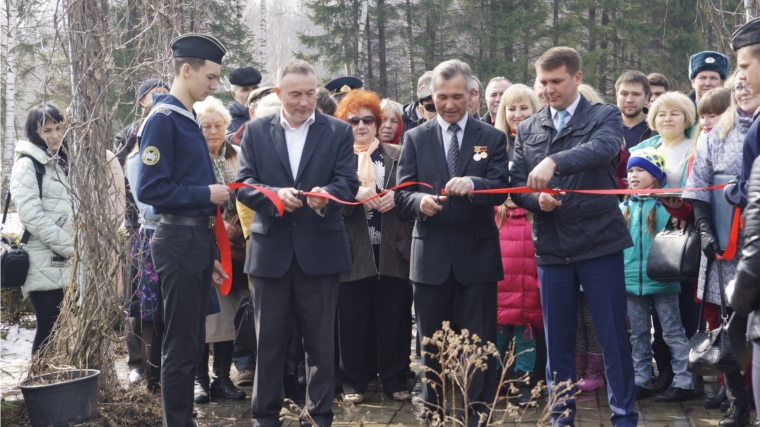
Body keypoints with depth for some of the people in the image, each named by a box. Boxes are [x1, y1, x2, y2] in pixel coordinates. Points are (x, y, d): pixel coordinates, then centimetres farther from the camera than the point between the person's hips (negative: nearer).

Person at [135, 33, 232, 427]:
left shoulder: (188, 120, 15)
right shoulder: (163, 120, -13)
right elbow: (150, 189, -20)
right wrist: (206, 194, -15)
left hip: (199, 240, 9)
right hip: (179, 241, -9)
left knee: (193, 343, 15)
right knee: (181, 346, -2)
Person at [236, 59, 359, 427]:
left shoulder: (339, 132, 4)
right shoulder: (256, 131, 7)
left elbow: (348, 182, -5)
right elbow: (243, 184, 0)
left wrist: (326, 195, -27)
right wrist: (274, 194, -20)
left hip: (320, 249, -1)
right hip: (270, 248, 1)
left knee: (321, 339, 6)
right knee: (269, 338, 8)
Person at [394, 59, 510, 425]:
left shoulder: (492, 138, 2)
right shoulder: (416, 138, 6)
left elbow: (501, 190, -10)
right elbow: (401, 195, 0)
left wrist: (473, 184, -31)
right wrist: (420, 201, -23)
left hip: (477, 254, -1)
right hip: (431, 255, 2)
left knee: (479, 342, 3)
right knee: (431, 341, 13)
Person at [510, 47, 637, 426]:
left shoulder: (604, 116, -1)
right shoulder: (527, 129, 11)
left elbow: (604, 148, -22)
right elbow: (516, 183, 8)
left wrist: (554, 162, -37)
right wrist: (536, 199, -14)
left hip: (599, 241, -3)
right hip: (551, 247, 3)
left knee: (613, 335, 2)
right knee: (557, 339, 10)